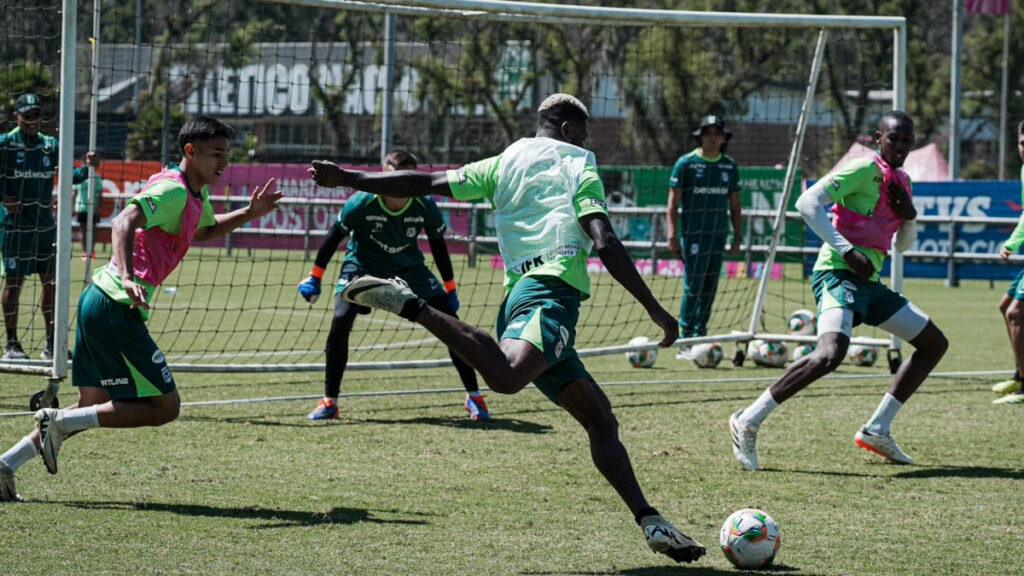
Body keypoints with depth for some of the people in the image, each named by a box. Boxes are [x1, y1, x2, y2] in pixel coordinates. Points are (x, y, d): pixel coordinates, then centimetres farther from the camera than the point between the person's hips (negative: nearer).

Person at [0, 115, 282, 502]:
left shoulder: (196, 194, 17)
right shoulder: (172, 190, -15)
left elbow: (205, 231, 39)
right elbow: (124, 223, -31)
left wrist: (249, 213, 24)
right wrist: (128, 277, -45)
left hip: (97, 298, 10)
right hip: (117, 308, -10)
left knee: (93, 406, 15)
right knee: (164, 407, -5)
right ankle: (59, 422, -6)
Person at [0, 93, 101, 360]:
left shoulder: (51, 145, 10)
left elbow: (71, 175, 6)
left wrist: (87, 167, -12)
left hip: (45, 225, 5)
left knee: (51, 282, 6)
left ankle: (51, 343, 15)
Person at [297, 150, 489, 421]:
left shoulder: (425, 206, -22)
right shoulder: (361, 203, -28)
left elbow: (438, 245, -3)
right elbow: (334, 236, -10)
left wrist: (450, 288, 5)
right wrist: (315, 277, -5)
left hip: (409, 267, 2)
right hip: (362, 265, -2)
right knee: (340, 321, -23)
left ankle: (474, 396, 6)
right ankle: (329, 402, -9)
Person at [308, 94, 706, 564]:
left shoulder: (504, 164, 26)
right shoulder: (577, 167, 10)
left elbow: (425, 184, 21)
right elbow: (605, 244, -4)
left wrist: (348, 178, 28)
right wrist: (655, 310, -3)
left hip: (517, 294, 8)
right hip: (553, 291, -8)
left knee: (601, 420, 10)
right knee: (505, 377, -37)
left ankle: (651, 523, 4)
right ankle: (410, 306, -36)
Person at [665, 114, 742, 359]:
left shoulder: (730, 166, 11)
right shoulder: (686, 163, -3)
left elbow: (735, 206, 17)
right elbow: (672, 204, -4)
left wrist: (737, 237, 12)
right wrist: (672, 236, -11)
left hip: (718, 235, 5)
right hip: (693, 235, -5)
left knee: (710, 289, 7)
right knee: (693, 287, -9)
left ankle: (700, 337, 14)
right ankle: (685, 342, -7)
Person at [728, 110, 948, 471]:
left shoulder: (902, 182, 18)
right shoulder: (866, 169, -9)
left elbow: (903, 244, 28)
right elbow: (807, 203, -17)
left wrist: (909, 215, 6)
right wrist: (847, 251, -20)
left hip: (867, 282, 10)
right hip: (839, 274, -10)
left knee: (934, 343, 14)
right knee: (830, 354, -31)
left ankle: (877, 430, 13)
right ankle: (748, 422, -21)